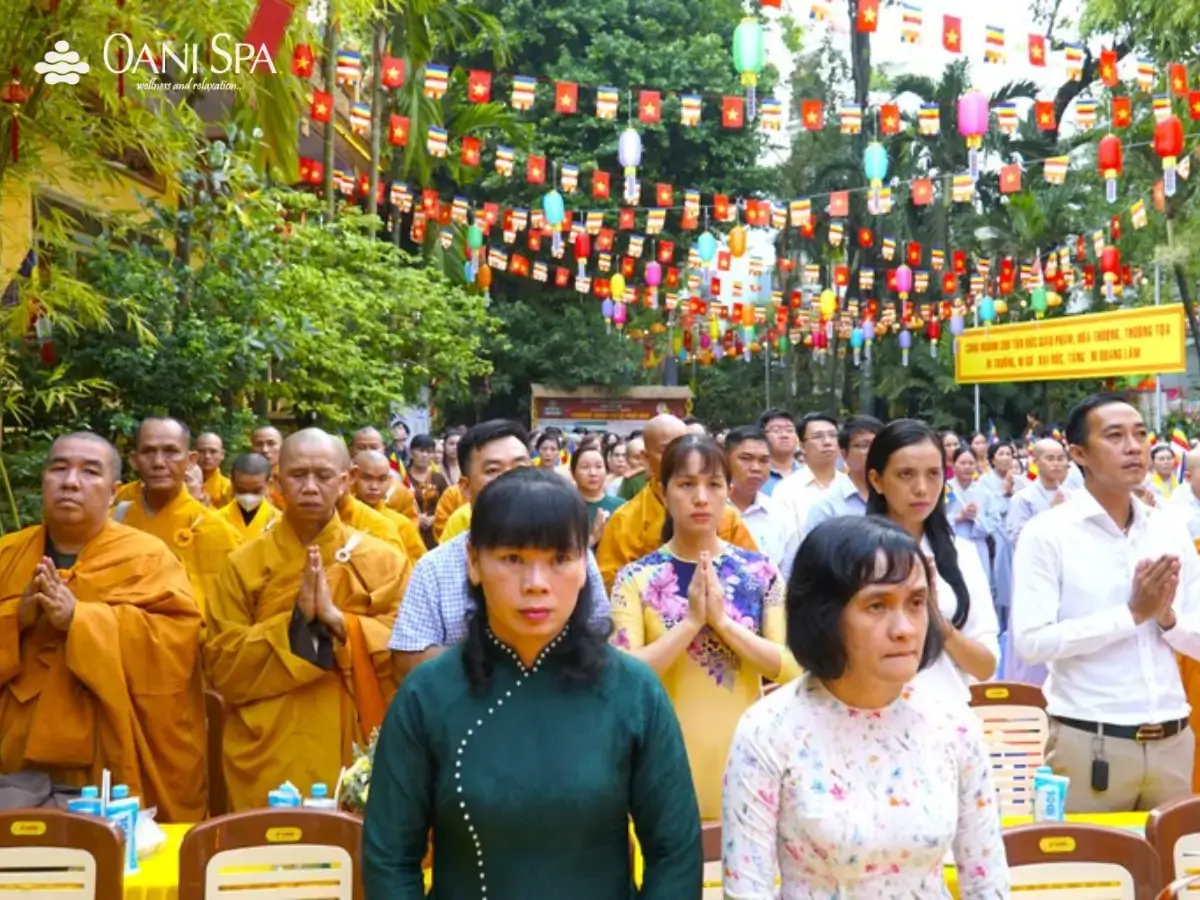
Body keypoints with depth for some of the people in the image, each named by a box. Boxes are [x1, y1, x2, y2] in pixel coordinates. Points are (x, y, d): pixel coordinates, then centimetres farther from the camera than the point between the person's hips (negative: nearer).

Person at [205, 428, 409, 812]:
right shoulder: (244, 564, 2)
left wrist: (338, 619, -18)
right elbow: (221, 667, -3)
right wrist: (295, 623, -16)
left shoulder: (383, 561, 1)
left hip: (357, 759, 0)